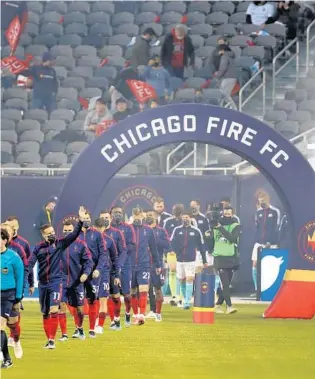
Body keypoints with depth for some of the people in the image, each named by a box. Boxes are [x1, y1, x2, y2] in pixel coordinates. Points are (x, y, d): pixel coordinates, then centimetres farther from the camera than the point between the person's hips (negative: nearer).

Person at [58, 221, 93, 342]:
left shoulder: (80, 244, -3)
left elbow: (88, 261, -3)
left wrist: (86, 273, -18)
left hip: (77, 282, 0)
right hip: (62, 281, 0)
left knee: (79, 308, 9)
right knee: (61, 306, -11)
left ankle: (79, 329, 36)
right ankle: (64, 334, -3)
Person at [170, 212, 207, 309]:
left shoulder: (196, 231, 1)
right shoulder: (177, 230, 4)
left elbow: (201, 246, 6)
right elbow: (171, 243, 3)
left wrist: (204, 261, 8)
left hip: (191, 260, -2)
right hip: (179, 260, 2)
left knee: (189, 279, -12)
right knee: (182, 281, 9)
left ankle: (187, 302, -14)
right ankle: (185, 300, 25)